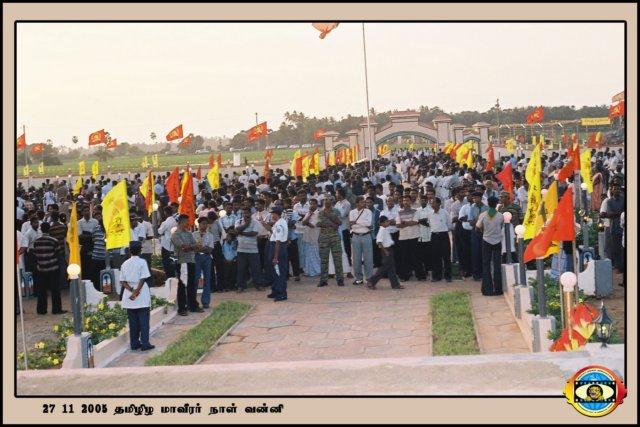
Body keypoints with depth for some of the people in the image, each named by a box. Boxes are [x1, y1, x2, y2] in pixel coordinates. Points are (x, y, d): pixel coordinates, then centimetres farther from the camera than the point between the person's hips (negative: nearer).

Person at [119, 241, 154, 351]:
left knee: (133, 321, 10)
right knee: (144, 320, 1)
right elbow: (143, 279, -15)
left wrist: (132, 290, -8)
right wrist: (136, 292, -14)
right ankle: (145, 344, -1)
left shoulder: (125, 264, 5)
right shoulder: (142, 262, -7)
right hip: (142, 295, -4)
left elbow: (122, 282, 1)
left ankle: (134, 343, 13)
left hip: (129, 295, 4)